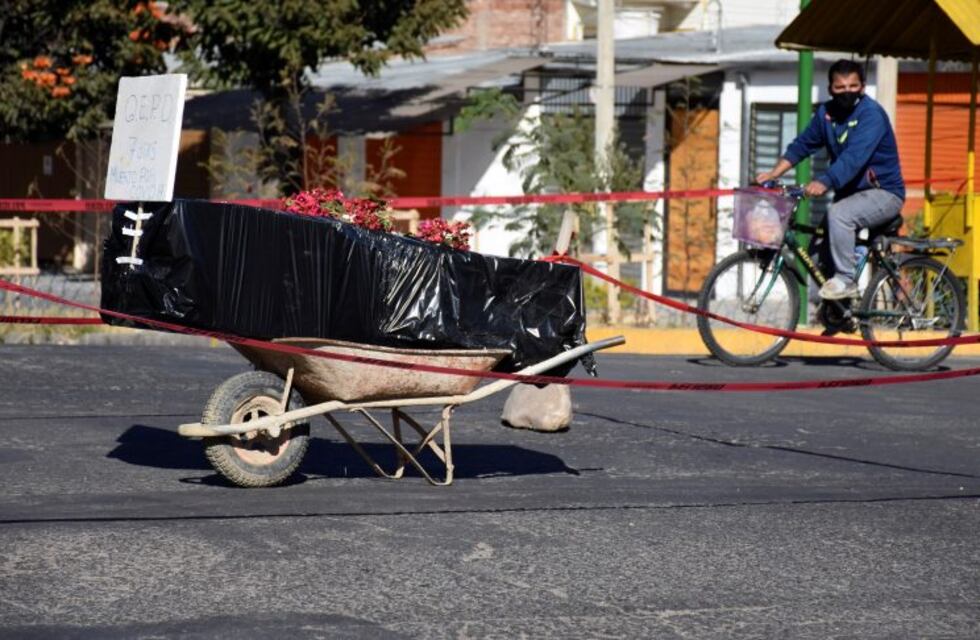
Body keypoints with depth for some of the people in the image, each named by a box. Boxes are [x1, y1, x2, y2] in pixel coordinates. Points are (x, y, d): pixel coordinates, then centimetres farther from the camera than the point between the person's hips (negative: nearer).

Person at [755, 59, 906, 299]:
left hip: (883, 192, -8)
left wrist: (824, 183, -44)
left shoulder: (871, 114, -19)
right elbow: (803, 144, 4)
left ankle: (845, 280, -21)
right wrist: (774, 173, -11)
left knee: (838, 214, -31)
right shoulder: (826, 112, 4)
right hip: (850, 191, 8)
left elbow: (855, 156, -32)